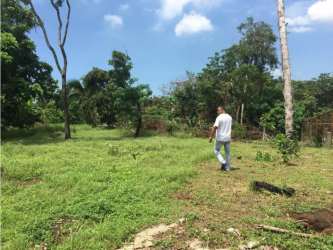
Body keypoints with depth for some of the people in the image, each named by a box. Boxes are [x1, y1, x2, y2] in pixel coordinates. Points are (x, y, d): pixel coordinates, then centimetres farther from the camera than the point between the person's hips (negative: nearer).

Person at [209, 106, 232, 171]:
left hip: (220, 138, -6)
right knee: (227, 152, 11)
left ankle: (223, 162, -4)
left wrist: (211, 136, -16)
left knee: (216, 150, 11)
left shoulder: (219, 117, -15)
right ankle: (227, 167, 15)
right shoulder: (229, 117, 7)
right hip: (228, 138, 6)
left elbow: (215, 127, -22)